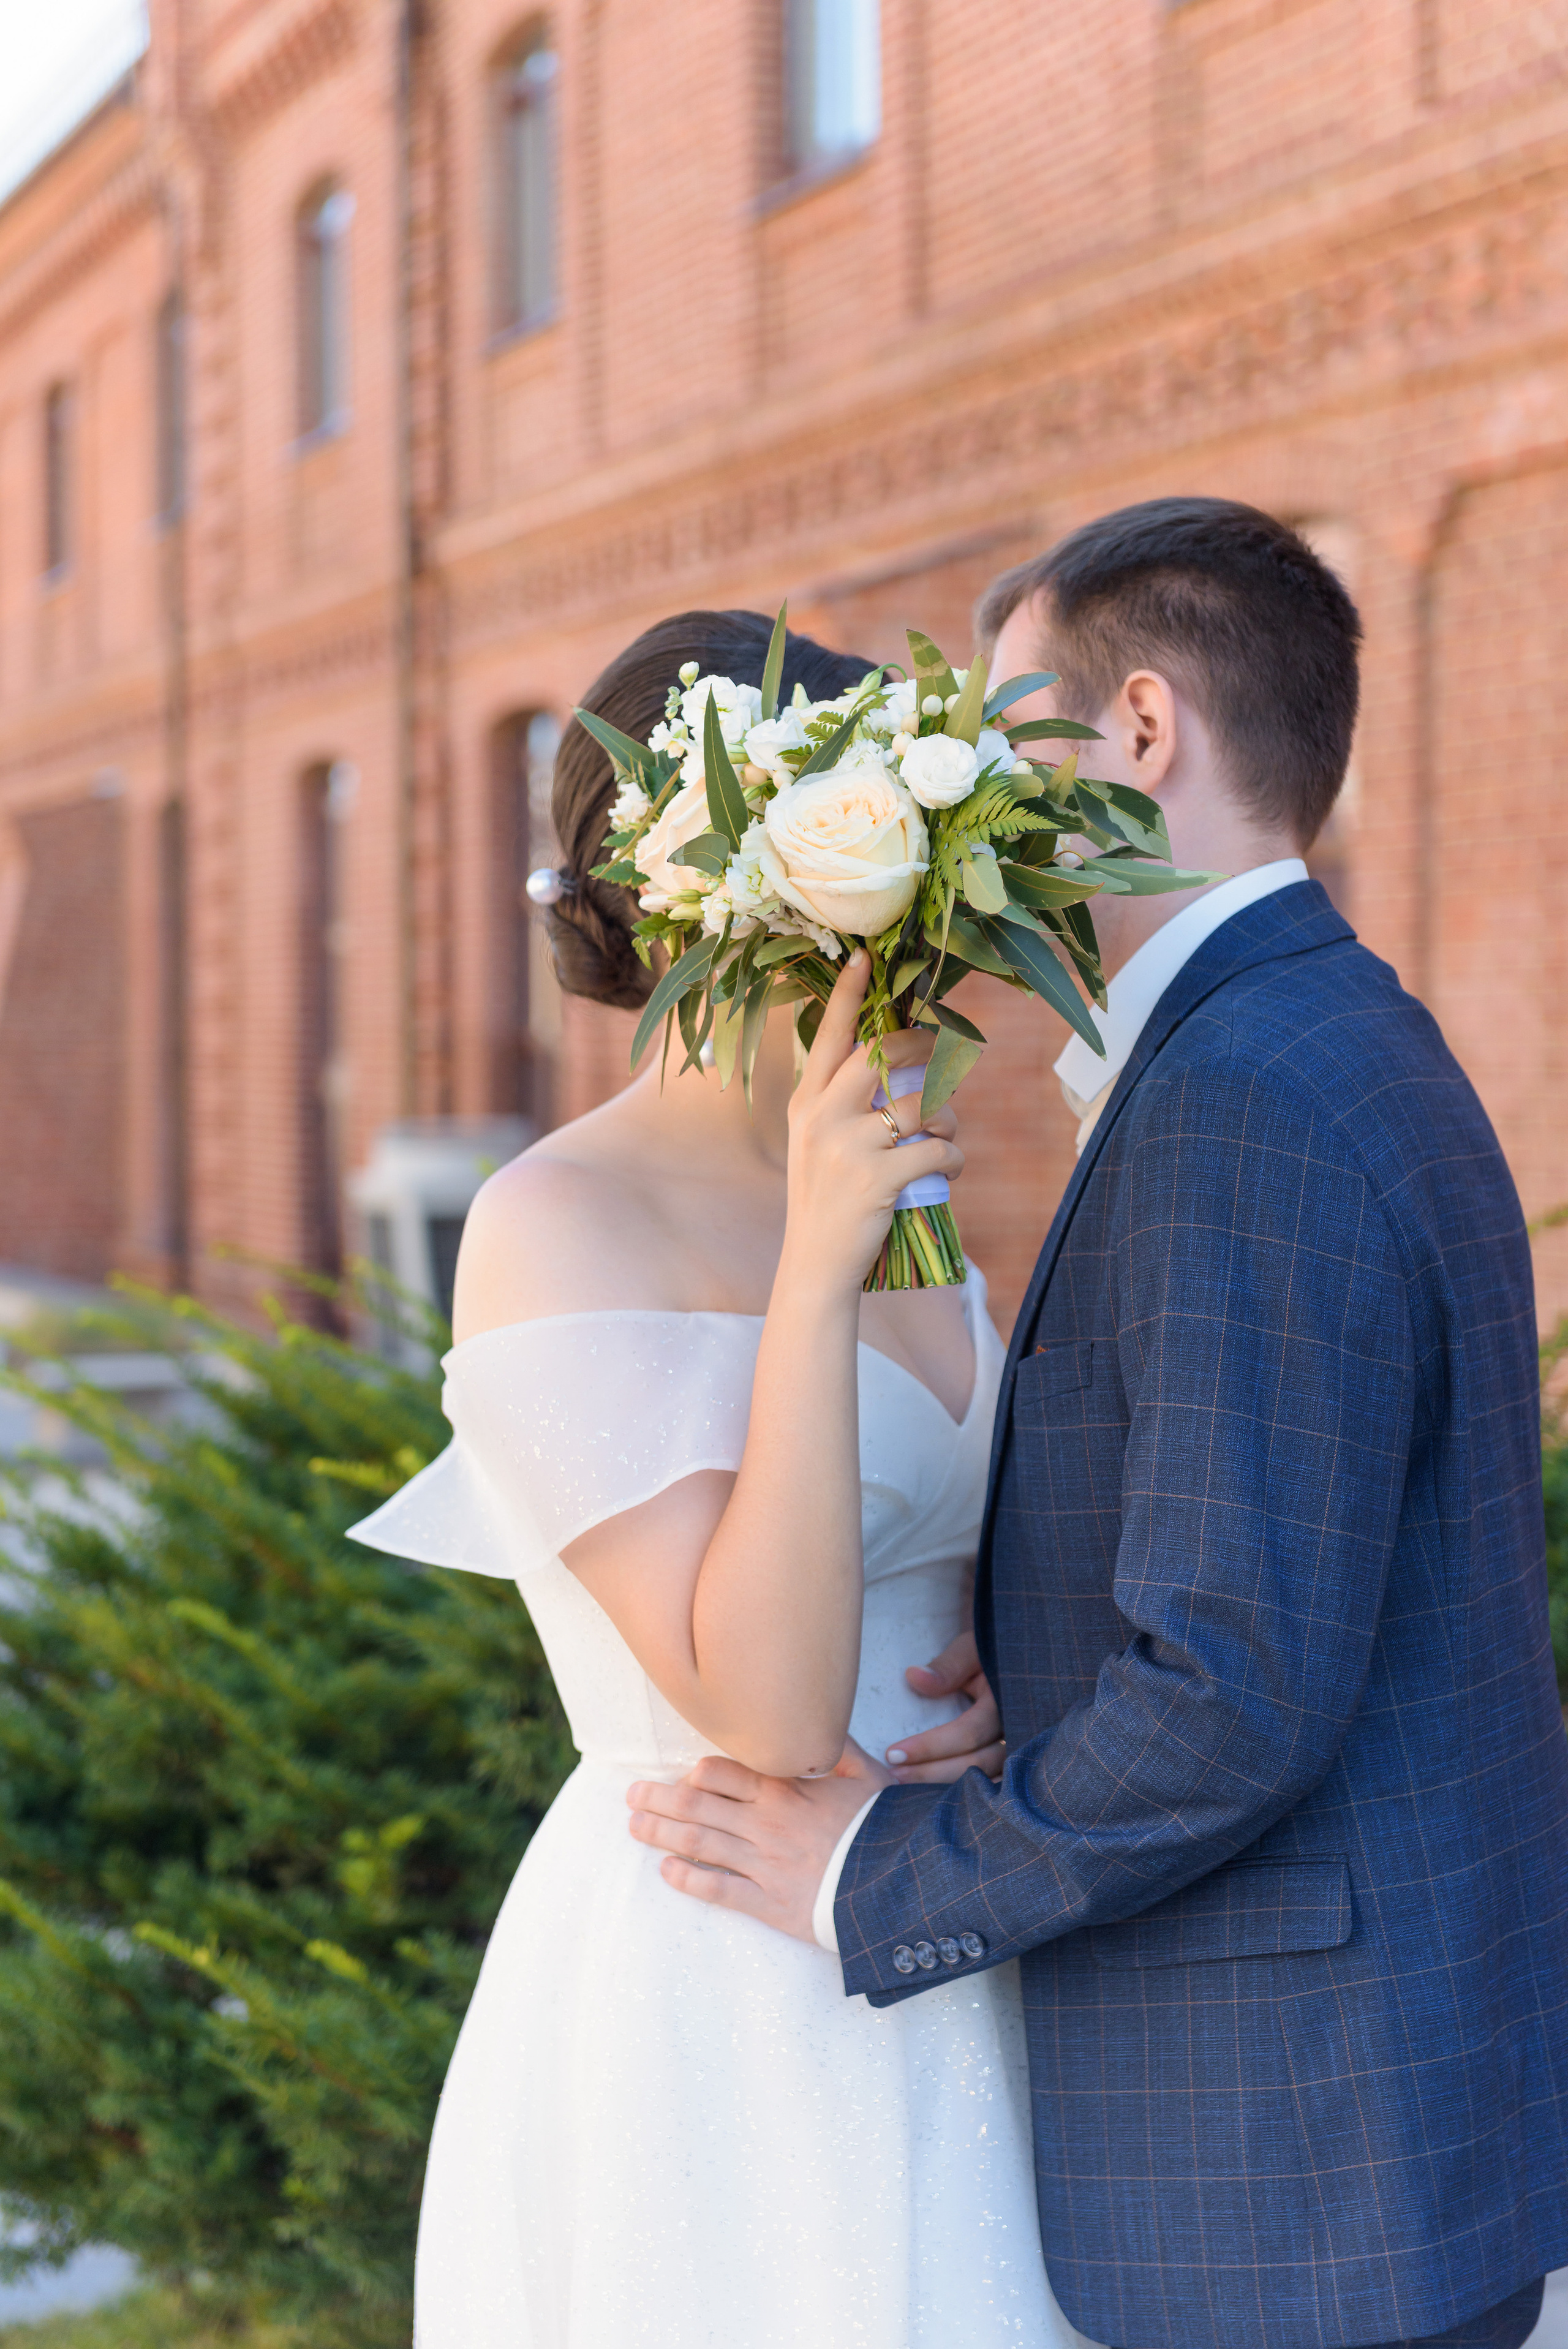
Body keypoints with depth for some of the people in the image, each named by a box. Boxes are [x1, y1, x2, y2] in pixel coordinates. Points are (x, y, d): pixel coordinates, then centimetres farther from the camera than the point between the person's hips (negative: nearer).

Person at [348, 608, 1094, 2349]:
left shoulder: (892, 1197, 7)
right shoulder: (558, 1227, -16)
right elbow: (769, 1709, -23)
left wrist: (1019, 1705, -6)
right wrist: (816, 1276, -26)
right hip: (700, 2006, -7)